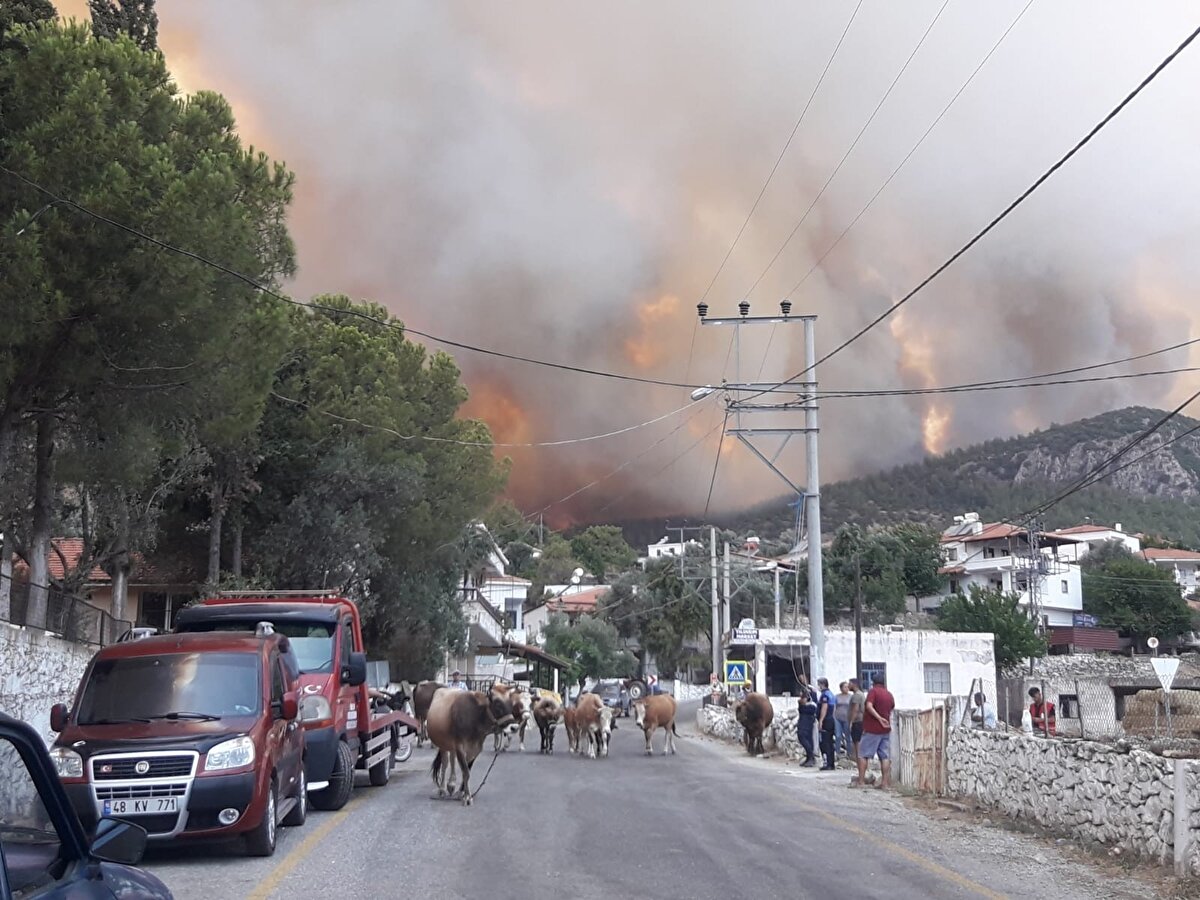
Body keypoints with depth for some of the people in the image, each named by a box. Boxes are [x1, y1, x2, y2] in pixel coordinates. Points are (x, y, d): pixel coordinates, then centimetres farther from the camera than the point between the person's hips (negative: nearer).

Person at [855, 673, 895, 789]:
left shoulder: (873, 691, -7)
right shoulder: (890, 695, 11)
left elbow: (869, 706, -23)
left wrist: (879, 718, -22)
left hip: (872, 729, -5)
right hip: (886, 729, 5)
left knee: (863, 754, 4)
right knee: (885, 756, 5)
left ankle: (861, 781, 1)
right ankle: (886, 783, 0)